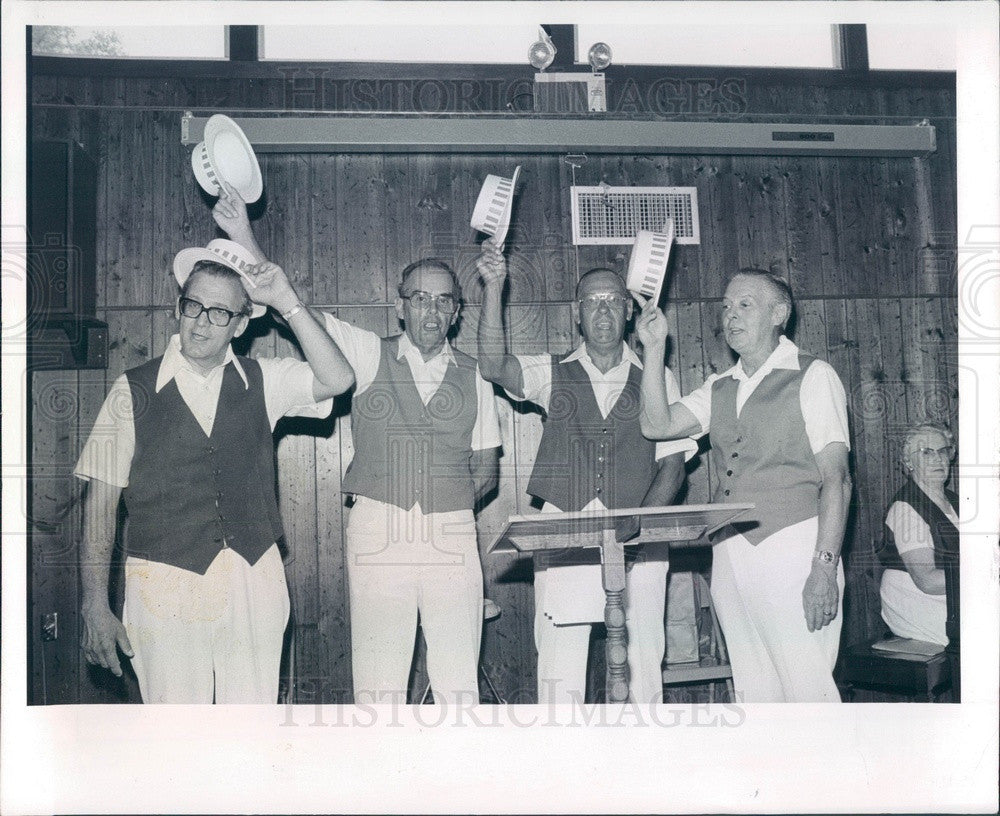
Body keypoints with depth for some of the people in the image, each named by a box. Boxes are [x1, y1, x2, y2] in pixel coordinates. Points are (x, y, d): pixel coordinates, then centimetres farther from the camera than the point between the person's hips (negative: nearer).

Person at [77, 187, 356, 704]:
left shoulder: (261, 382, 6)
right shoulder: (134, 390, 0)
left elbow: (337, 380, -8)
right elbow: (101, 503, 0)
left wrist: (286, 302, -10)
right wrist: (95, 606, -4)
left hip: (255, 581, 2)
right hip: (166, 585, -2)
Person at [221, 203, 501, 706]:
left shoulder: (472, 376, 11)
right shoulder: (369, 354, 7)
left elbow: (485, 471, 16)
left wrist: (441, 507, 4)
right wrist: (240, 230, -7)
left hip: (452, 538, 1)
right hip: (377, 534, -1)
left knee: (459, 686, 1)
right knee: (377, 686, -1)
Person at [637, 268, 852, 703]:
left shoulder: (813, 377, -1)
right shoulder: (719, 388, 17)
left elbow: (835, 479, -7)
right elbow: (657, 425, 7)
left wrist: (825, 567, -15)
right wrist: (654, 350, 2)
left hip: (792, 548, -5)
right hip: (730, 552, 6)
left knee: (806, 685, -7)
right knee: (752, 688, 10)